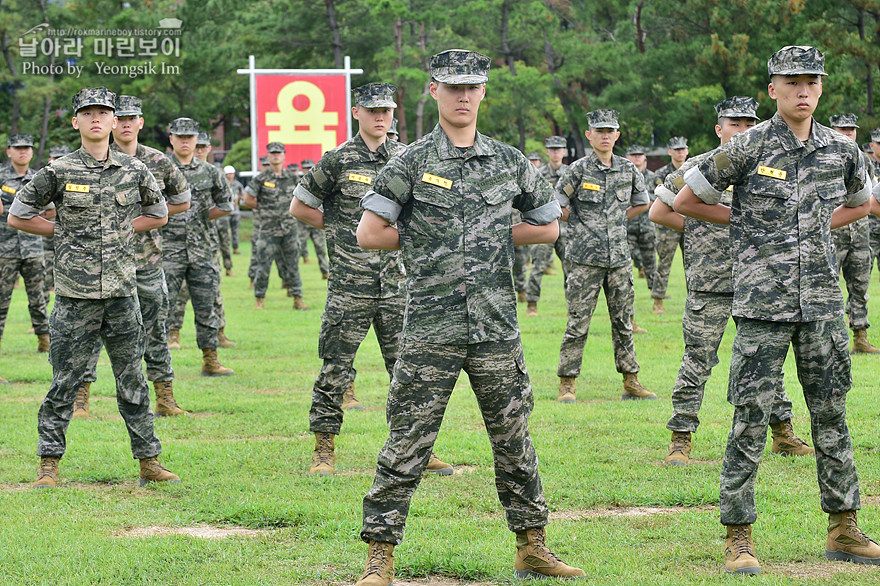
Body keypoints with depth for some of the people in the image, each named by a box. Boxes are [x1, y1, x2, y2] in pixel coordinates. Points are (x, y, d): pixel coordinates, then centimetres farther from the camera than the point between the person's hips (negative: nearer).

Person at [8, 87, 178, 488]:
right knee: (64, 383, 1)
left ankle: (149, 462, 12)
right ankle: (49, 465, 8)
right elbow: (17, 216, 7)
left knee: (132, 383, 7)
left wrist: (122, 229, 8)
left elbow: (158, 215, 21)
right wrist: (63, 231, 3)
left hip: (122, 294, 2)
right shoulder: (58, 172, -1)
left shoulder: (135, 171, 7)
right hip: (75, 297, -2)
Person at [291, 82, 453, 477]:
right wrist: (339, 228, 4)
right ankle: (324, 450, 8)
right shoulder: (338, 161, -1)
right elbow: (299, 207, 7)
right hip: (350, 281, -3)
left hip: (397, 279, 3)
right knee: (336, 366, 0)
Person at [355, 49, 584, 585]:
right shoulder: (411, 163, -1)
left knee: (514, 437, 10)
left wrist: (493, 238, 9)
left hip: (496, 324, 3)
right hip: (431, 325, -3)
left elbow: (548, 227, 18)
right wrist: (425, 241, 2)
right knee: (408, 444, -3)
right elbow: (370, 234, -5)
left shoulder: (510, 162, 8)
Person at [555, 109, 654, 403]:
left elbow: (642, 203, 23)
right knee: (578, 323, -4)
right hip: (584, 260, -4)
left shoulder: (629, 170, 8)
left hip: (619, 258, 4)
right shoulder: (579, 169, -4)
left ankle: (631, 382, 15)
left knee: (623, 322, 9)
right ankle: (567, 384, 2)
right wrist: (580, 224, 4)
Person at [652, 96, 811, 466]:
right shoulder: (697, 168, -2)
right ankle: (680, 440, 0)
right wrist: (699, 231, 0)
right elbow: (658, 212, 2)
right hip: (709, 283, -4)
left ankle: (783, 434, 20)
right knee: (698, 361, -5)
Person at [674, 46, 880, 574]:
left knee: (832, 415, 10)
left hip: (823, 301, 4)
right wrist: (744, 221, 3)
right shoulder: (748, 148, -6)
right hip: (763, 303, -4)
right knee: (751, 417, -4)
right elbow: (686, 200, 2)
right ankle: (739, 537, 1)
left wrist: (817, 228, 12)